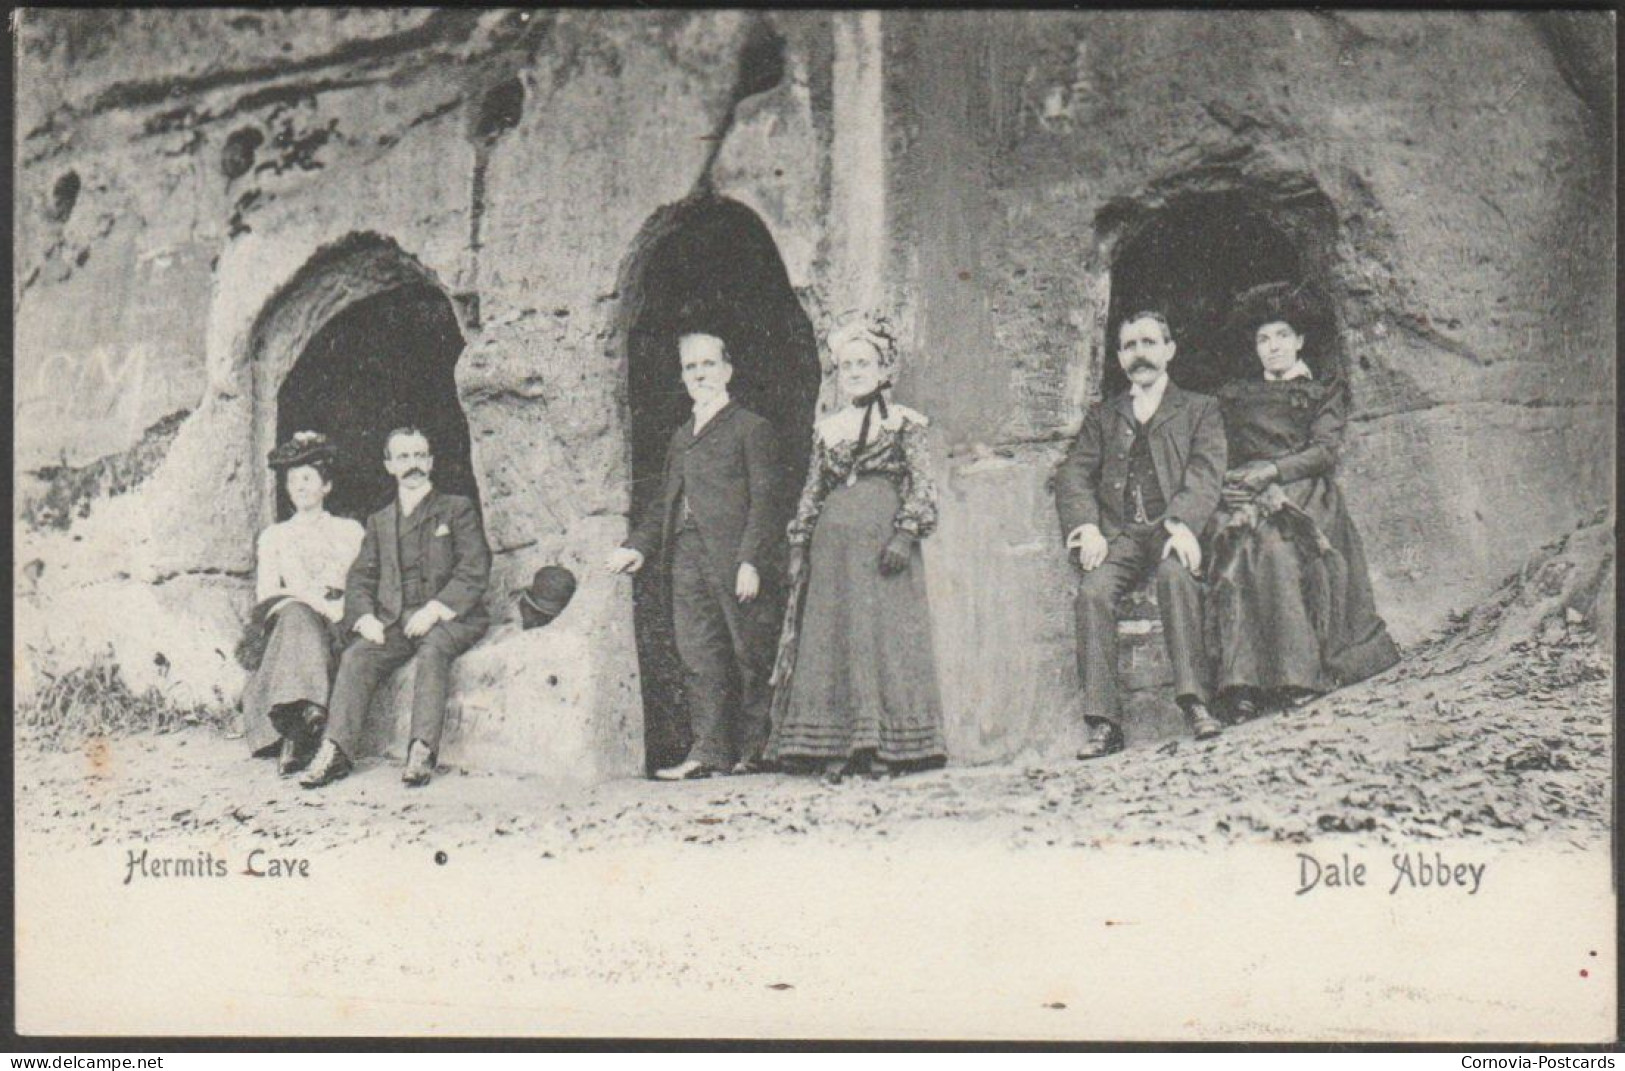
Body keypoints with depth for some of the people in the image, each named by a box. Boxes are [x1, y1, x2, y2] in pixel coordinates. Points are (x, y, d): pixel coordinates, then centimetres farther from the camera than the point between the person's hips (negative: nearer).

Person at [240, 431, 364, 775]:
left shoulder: (349, 531, 21)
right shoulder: (273, 536, 23)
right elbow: (266, 593, 8)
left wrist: (341, 607, -11)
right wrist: (316, 602, -10)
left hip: (340, 623, -1)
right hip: (286, 619, 1)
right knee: (297, 614, -37)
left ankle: (294, 735, -49)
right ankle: (310, 713, -53)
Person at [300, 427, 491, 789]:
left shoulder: (458, 510, 12)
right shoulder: (379, 522, 25)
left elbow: (474, 571, -1)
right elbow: (359, 578, 16)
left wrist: (435, 609, -15)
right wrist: (366, 617, -6)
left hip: (448, 618, -3)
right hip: (393, 620, 4)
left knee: (433, 649, -36)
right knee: (356, 656, -25)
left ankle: (422, 752, -43)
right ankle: (336, 751, -32)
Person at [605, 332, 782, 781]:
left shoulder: (750, 427, 3)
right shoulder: (680, 437, 23)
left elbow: (763, 499, -5)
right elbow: (666, 504, 24)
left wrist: (751, 561, -13)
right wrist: (638, 545, 10)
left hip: (732, 557, -6)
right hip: (687, 555, 6)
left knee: (748, 653, -1)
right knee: (698, 656, -1)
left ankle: (754, 749, 8)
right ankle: (709, 751, -2)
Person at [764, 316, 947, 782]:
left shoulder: (904, 423, 5)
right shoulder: (827, 429, 16)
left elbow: (921, 486, 0)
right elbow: (812, 492, 16)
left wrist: (906, 535, -12)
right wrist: (799, 547, 8)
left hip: (883, 542, -4)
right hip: (834, 546, 4)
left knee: (886, 636, -6)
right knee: (830, 640, -2)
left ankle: (886, 748, -5)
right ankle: (836, 750, -1)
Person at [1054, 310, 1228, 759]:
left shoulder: (1199, 409, 18)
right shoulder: (1102, 415, 26)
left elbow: (1205, 476, 2)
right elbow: (1072, 475, 12)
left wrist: (1180, 524, -19)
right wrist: (1088, 528, -9)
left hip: (1172, 532, -2)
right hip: (1119, 534, 2)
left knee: (1175, 575, -36)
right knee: (1093, 591, -29)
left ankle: (1194, 700, -35)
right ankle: (1101, 721, -31)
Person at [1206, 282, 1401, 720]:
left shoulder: (1326, 386, 19)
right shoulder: (1237, 395, 28)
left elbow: (1325, 452, 4)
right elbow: (1228, 458, 20)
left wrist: (1273, 471, -11)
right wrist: (1242, 480, -4)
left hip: (1307, 494, -2)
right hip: (1251, 494, 2)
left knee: (1275, 540, -35)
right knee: (1245, 541, -33)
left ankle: (1297, 677, -40)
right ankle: (1243, 685, -42)